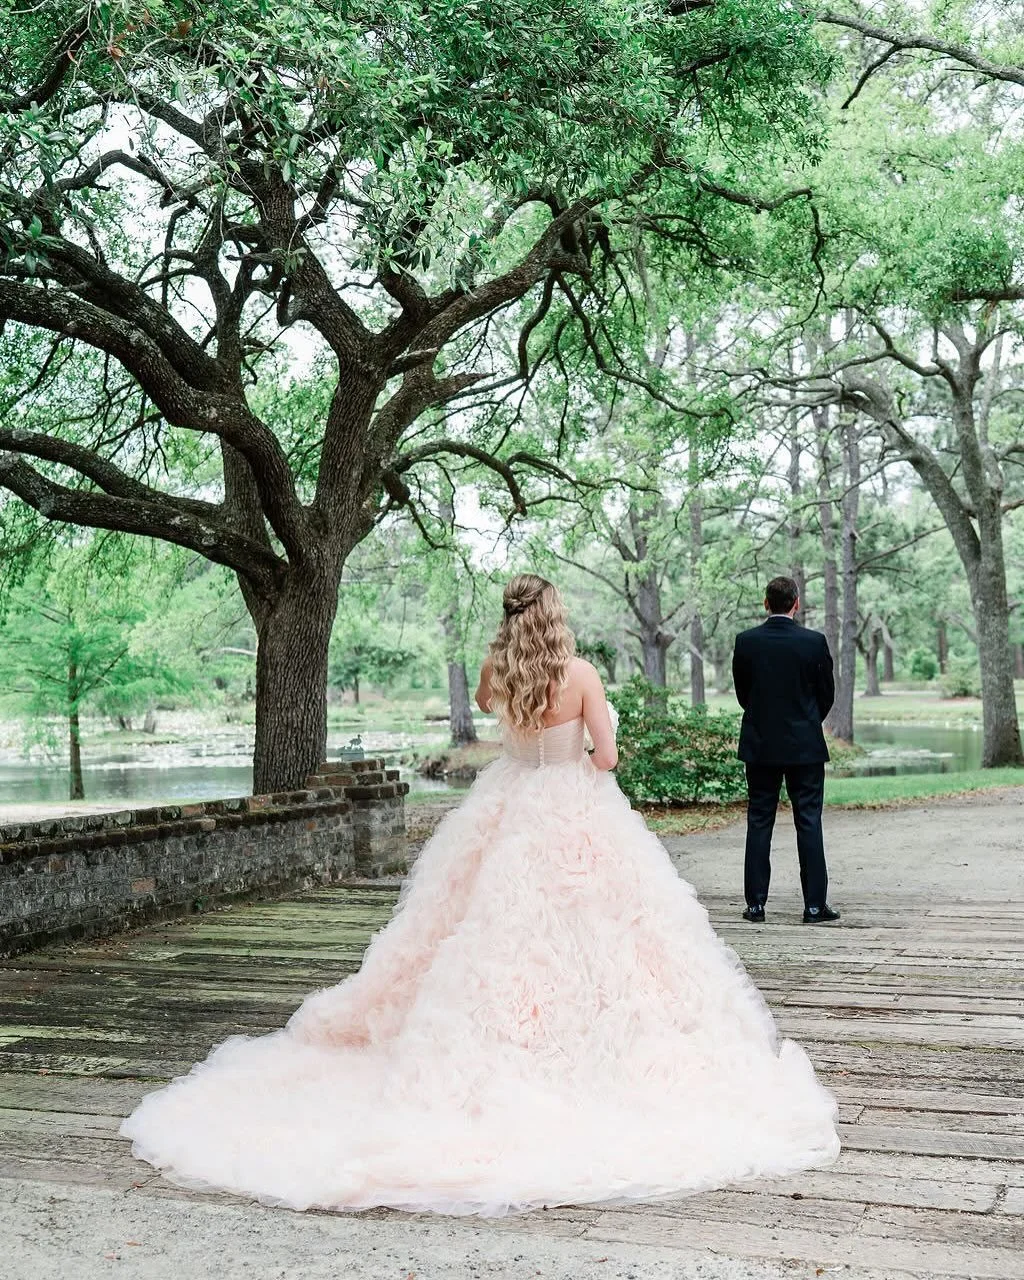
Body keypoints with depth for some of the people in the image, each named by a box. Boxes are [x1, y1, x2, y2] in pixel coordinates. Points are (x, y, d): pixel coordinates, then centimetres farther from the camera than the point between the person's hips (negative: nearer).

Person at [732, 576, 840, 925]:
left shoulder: (746, 641, -5)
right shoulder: (814, 641, -9)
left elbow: (741, 693, 5)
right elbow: (827, 694, 2)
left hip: (759, 746, 2)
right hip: (805, 747, -1)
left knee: (758, 824, 7)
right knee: (809, 824, 4)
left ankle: (755, 904, 8)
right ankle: (815, 905, 5)